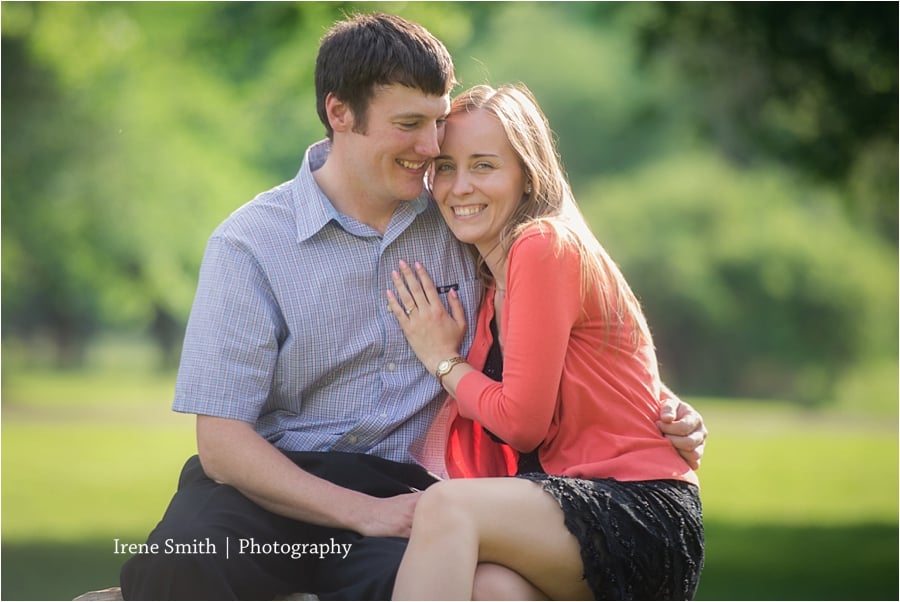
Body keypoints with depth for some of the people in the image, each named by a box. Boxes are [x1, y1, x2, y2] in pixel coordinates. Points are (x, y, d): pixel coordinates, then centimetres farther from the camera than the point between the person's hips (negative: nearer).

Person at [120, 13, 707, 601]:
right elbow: (222, 442, -8)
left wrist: (657, 403, 6)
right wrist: (364, 512, -18)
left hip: (402, 485, 1)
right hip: (274, 483, -1)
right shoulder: (250, 246, -4)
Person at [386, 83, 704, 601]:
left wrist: (444, 362, 3)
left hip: (644, 514, -6)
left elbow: (522, 422, -11)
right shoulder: (487, 289, 18)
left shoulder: (545, 248, -8)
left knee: (448, 508, -31)